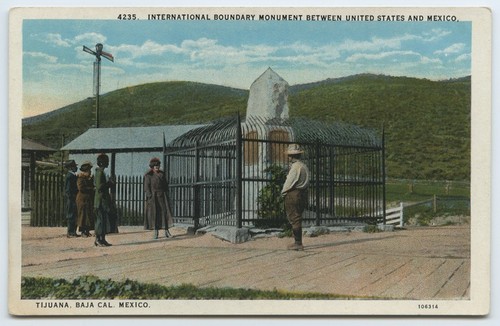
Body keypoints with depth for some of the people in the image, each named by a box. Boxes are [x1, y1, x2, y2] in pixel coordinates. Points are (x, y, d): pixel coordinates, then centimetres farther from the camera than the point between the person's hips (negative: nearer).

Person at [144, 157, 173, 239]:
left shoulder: (162, 174, 12)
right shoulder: (148, 175, -1)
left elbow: (165, 185, 15)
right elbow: (146, 187, -5)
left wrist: (165, 195, 5)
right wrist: (150, 196, -15)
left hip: (162, 195, 3)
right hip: (153, 196, -3)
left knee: (165, 212, -4)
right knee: (154, 213, -2)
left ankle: (166, 231, -2)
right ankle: (155, 232, 3)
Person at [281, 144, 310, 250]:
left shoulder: (295, 167, -15)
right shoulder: (304, 166, 13)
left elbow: (289, 182, -15)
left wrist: (283, 192, 2)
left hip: (293, 194, -9)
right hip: (303, 193, 9)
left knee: (294, 219, -4)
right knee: (297, 219, 15)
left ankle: (298, 243, -3)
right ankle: (298, 242, 18)